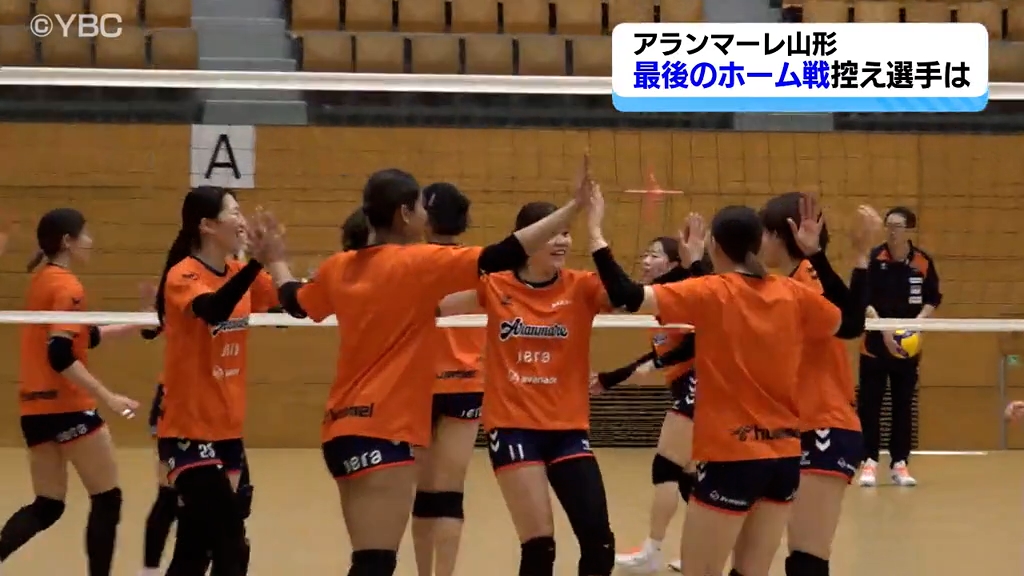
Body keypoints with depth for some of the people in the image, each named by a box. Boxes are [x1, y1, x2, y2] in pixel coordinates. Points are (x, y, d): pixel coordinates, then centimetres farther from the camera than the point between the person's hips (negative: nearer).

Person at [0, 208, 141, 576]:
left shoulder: (43, 279, 13)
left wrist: (135, 325, 20)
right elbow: (61, 357, -23)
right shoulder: (67, 287, -14)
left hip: (35, 406, 9)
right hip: (66, 406, -9)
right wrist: (108, 397, -24)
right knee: (107, 500, 3)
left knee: (47, 507, 10)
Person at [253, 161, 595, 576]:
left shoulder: (339, 268, 10)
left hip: (344, 427, 8)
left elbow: (295, 303, 29)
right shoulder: (419, 263, -10)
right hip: (383, 431, -8)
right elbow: (504, 256, -16)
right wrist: (574, 207, -14)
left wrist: (276, 261, 49)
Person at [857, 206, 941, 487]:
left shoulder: (923, 262, -3)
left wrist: (918, 322, -13)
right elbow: (863, 301, -14)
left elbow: (933, 299, 5)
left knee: (904, 406, 6)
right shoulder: (873, 259, -9)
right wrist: (883, 328, -26)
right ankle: (870, 462, 5)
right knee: (869, 404, -2)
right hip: (875, 343, -2)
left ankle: (899, 463, 13)